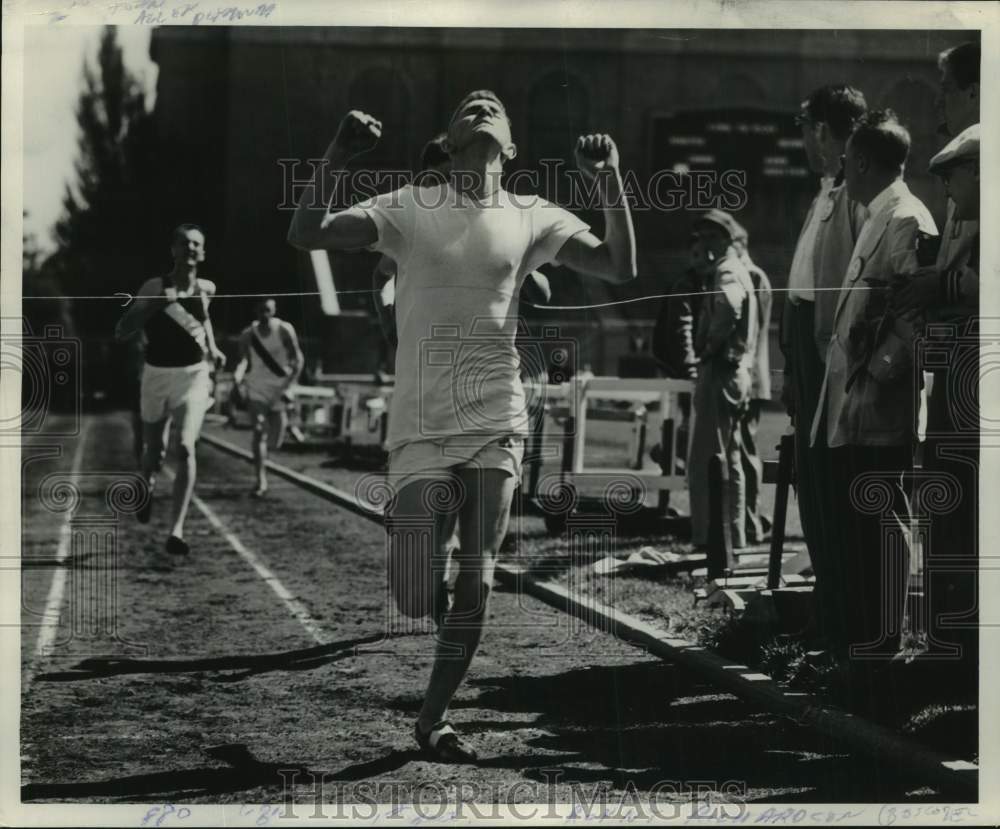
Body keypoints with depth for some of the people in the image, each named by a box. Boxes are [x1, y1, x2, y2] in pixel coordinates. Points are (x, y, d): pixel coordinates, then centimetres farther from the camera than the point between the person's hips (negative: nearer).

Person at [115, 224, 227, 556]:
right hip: (156, 376, 0)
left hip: (193, 376, 0)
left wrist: (212, 348, 15)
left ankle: (176, 531, -22)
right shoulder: (155, 288, -9)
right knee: (154, 451, 13)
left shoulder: (206, 289, 1)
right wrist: (158, 302, -29)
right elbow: (121, 331, -18)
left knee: (184, 448, -19)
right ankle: (148, 487, 51)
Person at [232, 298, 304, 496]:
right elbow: (242, 360, -12)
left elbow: (298, 360, -8)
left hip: (278, 390, 0)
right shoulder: (248, 335, -6)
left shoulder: (284, 330, -9)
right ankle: (261, 482, -17)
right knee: (259, 433, -15)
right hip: (256, 390, 0)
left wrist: (287, 386, -17)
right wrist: (238, 376, -34)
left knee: (275, 440, 6)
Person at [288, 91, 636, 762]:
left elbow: (621, 268, -1)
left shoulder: (531, 217, 6)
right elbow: (306, 235, -7)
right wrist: (335, 162, -22)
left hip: (497, 426, 2)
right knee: (417, 600, -7)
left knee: (476, 587, -2)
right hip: (422, 425, -2)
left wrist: (610, 180, -13)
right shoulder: (411, 208, 1)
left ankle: (434, 717, 15)